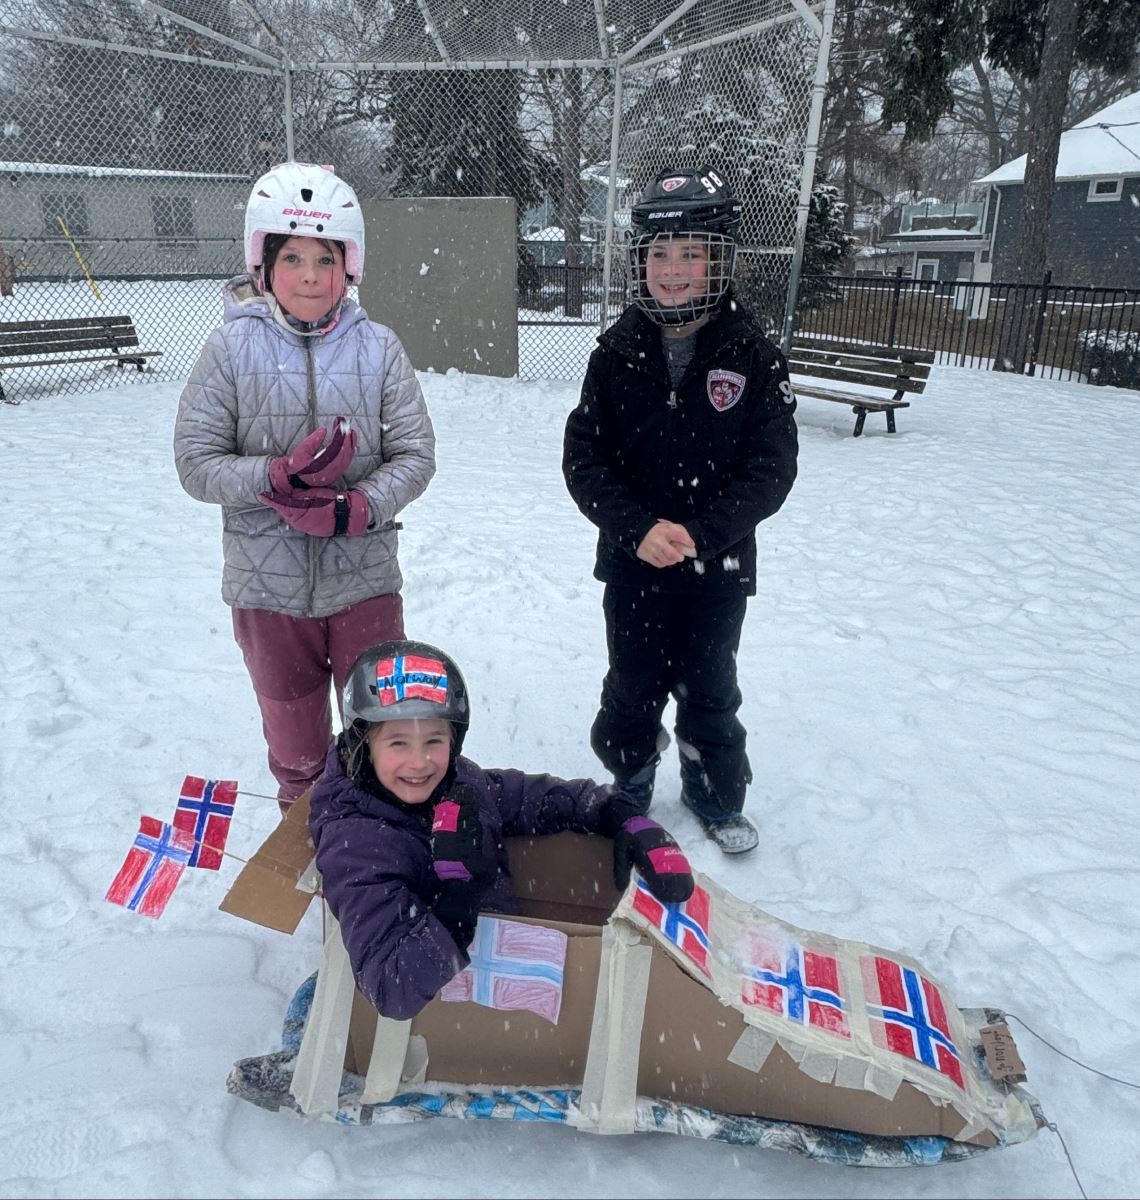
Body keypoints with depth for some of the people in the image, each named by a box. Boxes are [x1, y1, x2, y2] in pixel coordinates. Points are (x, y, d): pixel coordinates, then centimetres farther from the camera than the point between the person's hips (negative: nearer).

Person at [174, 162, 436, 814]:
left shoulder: (378, 346, -5)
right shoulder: (231, 349, -6)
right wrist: (281, 475, -22)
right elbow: (197, 462, -5)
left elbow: (415, 453, -4)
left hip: (364, 579, 0)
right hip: (268, 587, 1)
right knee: (295, 746, 19)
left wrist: (356, 509, -20)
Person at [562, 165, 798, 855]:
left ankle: (716, 795, 40)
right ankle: (630, 791, 39)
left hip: (719, 565, 0)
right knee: (634, 688, 14)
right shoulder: (618, 352, -4)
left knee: (710, 689, 16)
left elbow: (771, 469, -10)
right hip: (633, 563, 1)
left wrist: (698, 532, -21)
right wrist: (638, 528, -20)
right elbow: (583, 458, -6)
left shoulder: (753, 356, -8)